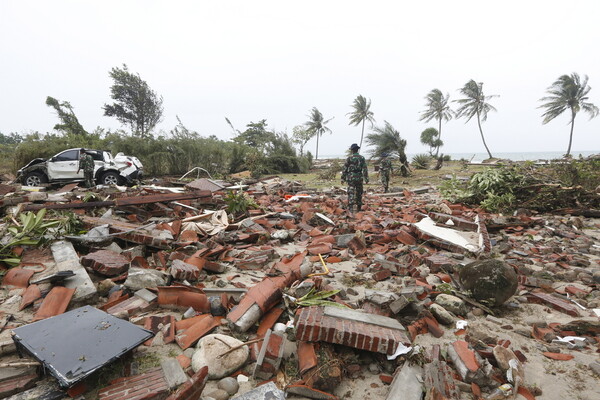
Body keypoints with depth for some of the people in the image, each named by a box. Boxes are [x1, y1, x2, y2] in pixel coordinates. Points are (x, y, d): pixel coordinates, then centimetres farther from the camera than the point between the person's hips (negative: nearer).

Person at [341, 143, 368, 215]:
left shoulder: (349, 158, -4)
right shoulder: (362, 158, 2)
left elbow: (345, 169, -2)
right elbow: (365, 169, -2)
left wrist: (343, 178, 6)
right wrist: (366, 179, 1)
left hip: (351, 178, -2)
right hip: (359, 178, 3)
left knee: (351, 193, -7)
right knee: (359, 193, 16)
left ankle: (350, 209, -18)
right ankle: (358, 208, 29)